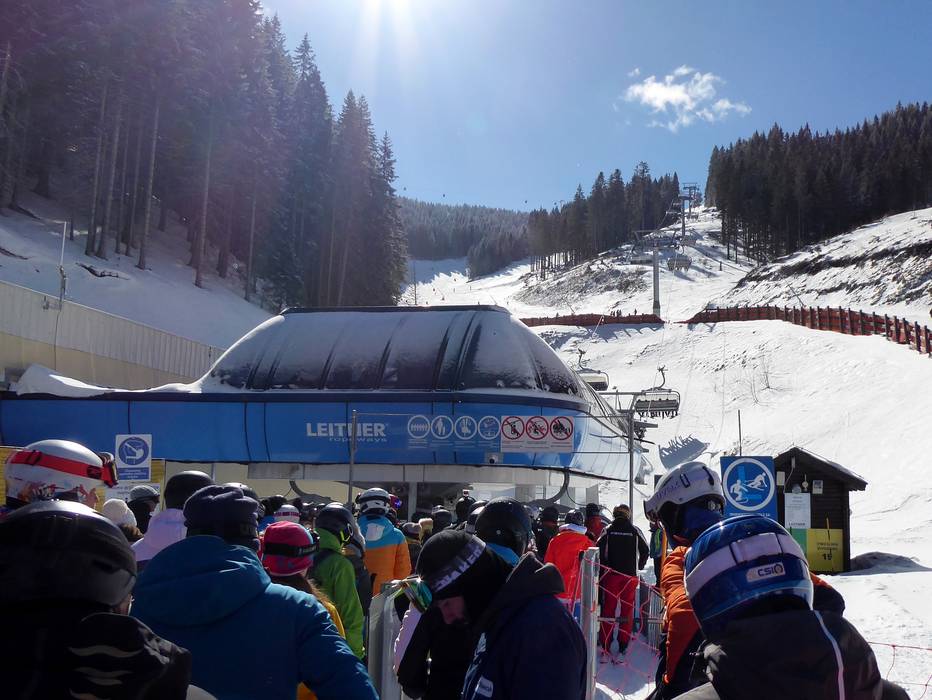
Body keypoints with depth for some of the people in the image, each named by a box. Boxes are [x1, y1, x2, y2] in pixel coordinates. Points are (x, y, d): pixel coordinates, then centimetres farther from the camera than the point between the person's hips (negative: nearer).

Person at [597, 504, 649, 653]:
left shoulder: (608, 530, -2)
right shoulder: (635, 531, 1)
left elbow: (599, 550, -8)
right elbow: (645, 550, 5)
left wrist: (603, 567, 4)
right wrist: (639, 566, 18)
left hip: (611, 574, 0)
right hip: (630, 575, 0)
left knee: (608, 607, 5)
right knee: (628, 608, 7)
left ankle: (605, 644, 4)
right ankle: (623, 644, 8)